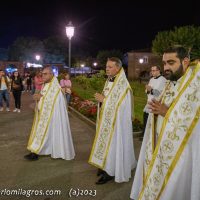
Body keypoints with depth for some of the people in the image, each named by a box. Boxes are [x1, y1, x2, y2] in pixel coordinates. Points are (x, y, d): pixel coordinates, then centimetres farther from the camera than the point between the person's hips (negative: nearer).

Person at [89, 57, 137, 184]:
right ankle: (106, 166, 27)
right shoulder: (109, 81, 10)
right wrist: (101, 98, -3)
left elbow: (119, 104, -23)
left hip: (117, 121, -8)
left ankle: (111, 171, 9)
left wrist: (103, 99, -18)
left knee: (113, 144, -1)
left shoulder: (123, 84, -17)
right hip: (107, 119, 8)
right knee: (107, 142, 15)